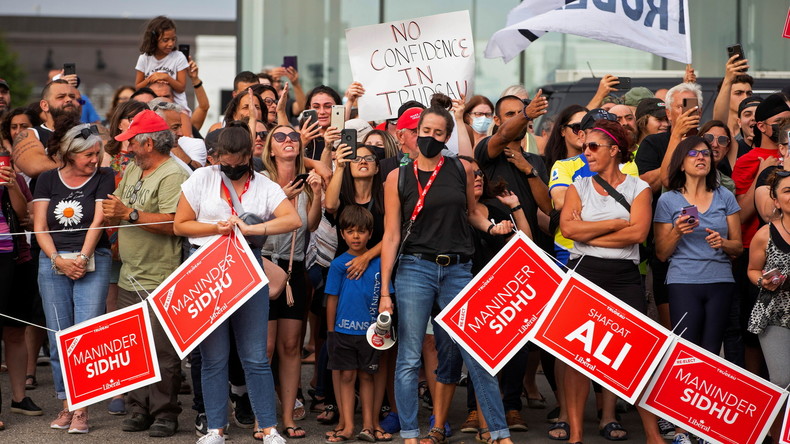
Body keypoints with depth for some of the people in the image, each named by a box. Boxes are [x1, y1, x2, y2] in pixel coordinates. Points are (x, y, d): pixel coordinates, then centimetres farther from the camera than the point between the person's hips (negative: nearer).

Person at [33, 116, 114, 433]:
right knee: (58, 337, 1)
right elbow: (39, 227, 6)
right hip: (53, 263, 2)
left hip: (93, 264, -2)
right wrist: (59, 260, -6)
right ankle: (65, 405, 9)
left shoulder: (103, 178, 5)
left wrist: (82, 258, -11)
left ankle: (82, 409, -6)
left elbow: (98, 221, -3)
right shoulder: (47, 180, 10)